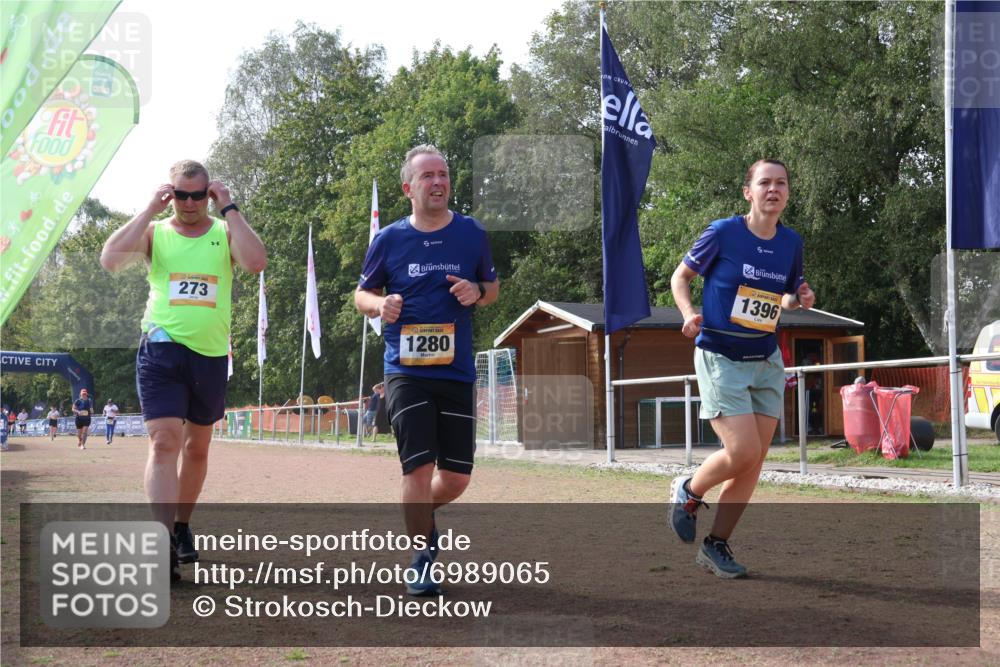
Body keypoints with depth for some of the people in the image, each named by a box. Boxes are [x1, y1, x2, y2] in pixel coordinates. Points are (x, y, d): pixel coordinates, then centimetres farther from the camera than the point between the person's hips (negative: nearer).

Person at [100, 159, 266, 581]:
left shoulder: (225, 233, 5)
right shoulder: (154, 232, 4)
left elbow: (256, 262, -17)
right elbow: (110, 260, -14)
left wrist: (229, 210, -11)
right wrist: (150, 210, -11)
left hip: (211, 355, 3)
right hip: (162, 349, -2)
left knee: (197, 448, 16)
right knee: (164, 441, -17)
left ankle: (182, 527, 35)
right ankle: (163, 544, -22)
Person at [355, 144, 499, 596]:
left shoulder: (472, 234, 4)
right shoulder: (389, 239, 1)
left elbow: (492, 287, 16)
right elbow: (362, 293, 13)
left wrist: (476, 292, -7)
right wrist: (379, 304, -10)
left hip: (457, 372, 2)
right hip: (406, 371, -2)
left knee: (457, 478, 6)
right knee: (419, 468, -10)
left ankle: (424, 515, 39)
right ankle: (420, 560, 8)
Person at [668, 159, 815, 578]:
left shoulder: (791, 243, 5)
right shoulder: (723, 233, -10)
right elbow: (681, 277, 1)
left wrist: (802, 300, -3)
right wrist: (689, 314, -17)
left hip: (766, 362, 6)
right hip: (720, 359, -5)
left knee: (753, 464, 3)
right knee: (742, 453, -15)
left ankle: (716, 545, 16)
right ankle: (688, 491, 15)